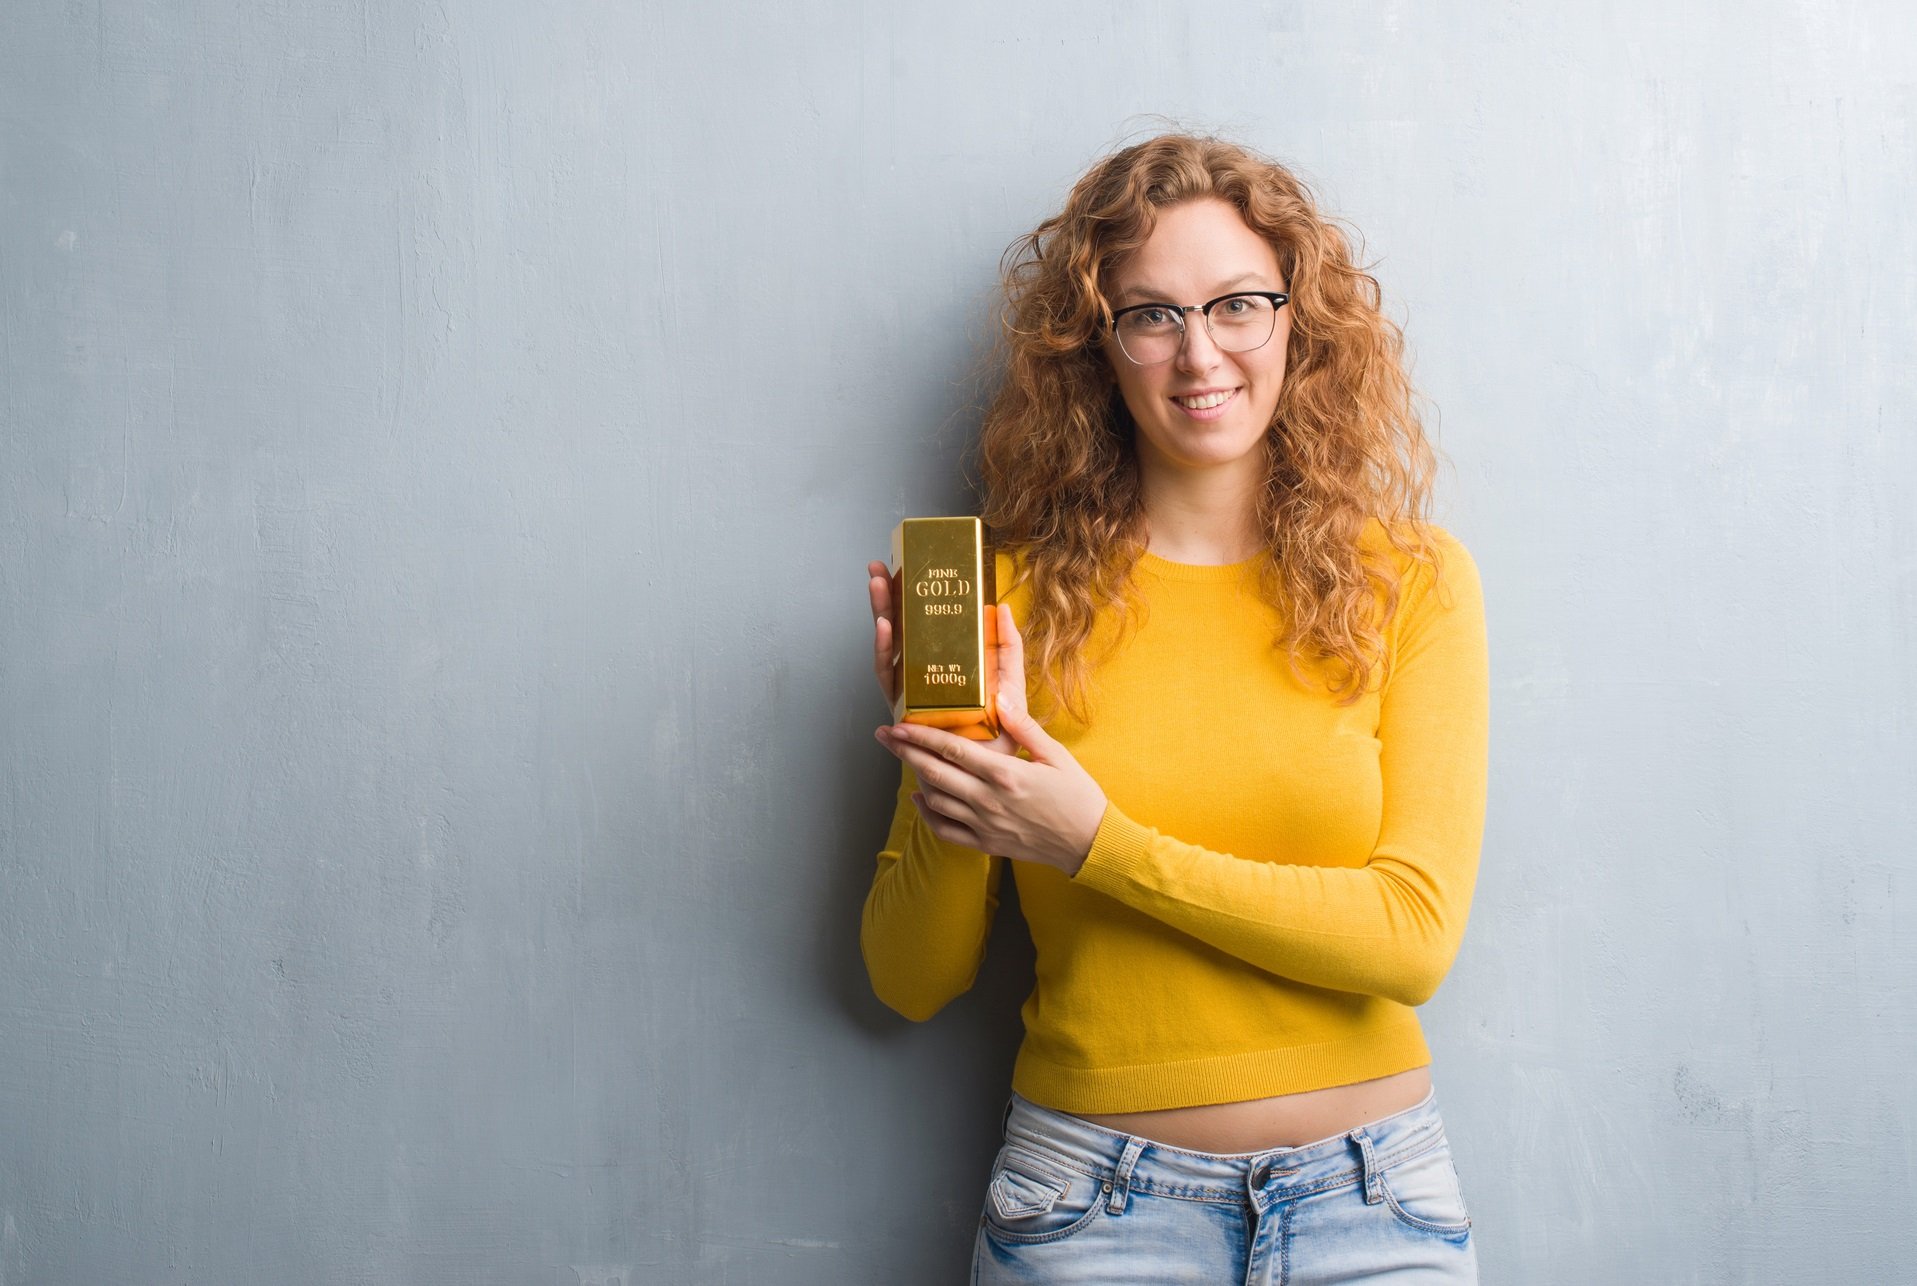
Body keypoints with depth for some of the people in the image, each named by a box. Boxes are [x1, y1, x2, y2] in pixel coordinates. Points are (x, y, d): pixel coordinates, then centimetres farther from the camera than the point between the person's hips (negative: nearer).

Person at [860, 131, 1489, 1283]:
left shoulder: (1414, 581, -2)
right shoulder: (1014, 596, -4)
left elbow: (1415, 938, -11)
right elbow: (913, 982, 0)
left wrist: (1096, 841, -17)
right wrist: (948, 784, -19)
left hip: (1370, 1191, 1)